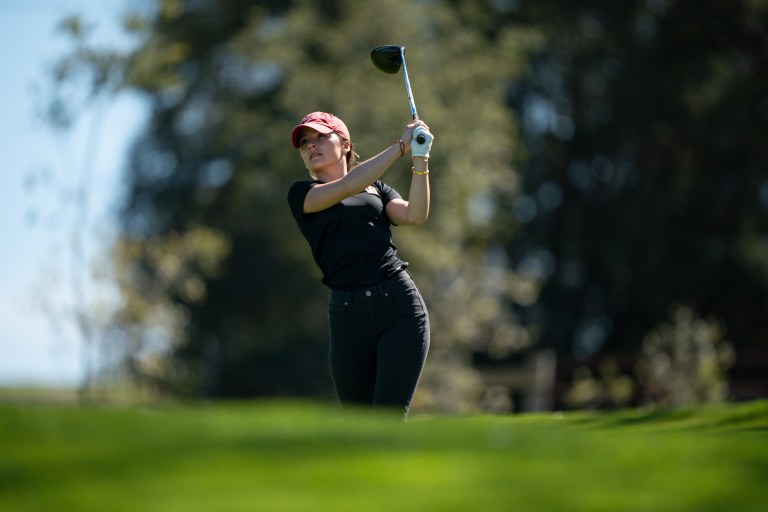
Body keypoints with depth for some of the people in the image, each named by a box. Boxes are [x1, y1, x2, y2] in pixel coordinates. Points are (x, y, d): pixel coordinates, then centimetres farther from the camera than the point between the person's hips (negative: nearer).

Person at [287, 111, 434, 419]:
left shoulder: (377, 188, 20)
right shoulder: (301, 195, 11)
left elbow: (414, 216, 1)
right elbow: (347, 186, -8)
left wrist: (420, 159, -10)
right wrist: (400, 146, -8)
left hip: (399, 305, 0)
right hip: (347, 314, 0)